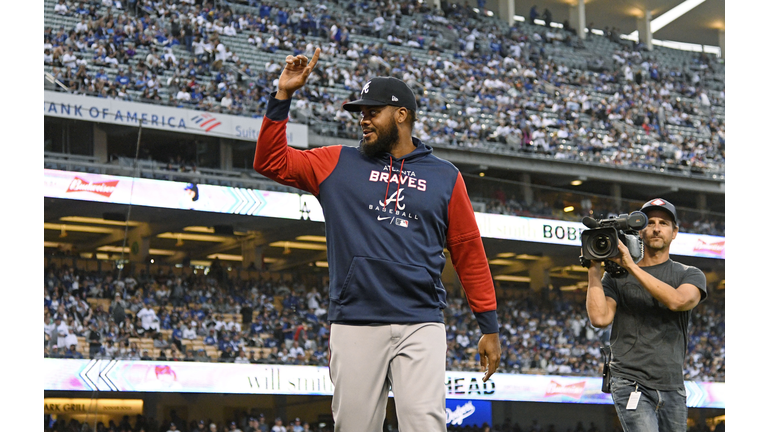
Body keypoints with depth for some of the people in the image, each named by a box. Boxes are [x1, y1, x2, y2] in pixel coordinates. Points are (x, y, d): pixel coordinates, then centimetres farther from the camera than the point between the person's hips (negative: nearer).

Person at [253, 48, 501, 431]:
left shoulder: (444, 177, 12)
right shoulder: (338, 164, 15)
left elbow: (469, 253, 11)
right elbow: (271, 161, 10)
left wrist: (489, 326, 7)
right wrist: (283, 94, 2)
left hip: (421, 325, -1)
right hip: (354, 324, 1)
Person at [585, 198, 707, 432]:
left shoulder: (690, 275, 9)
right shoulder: (617, 276, 8)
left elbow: (677, 300, -14)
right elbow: (600, 318, -7)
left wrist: (631, 266, -14)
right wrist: (594, 269, -7)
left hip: (673, 389, 3)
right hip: (631, 384, -3)